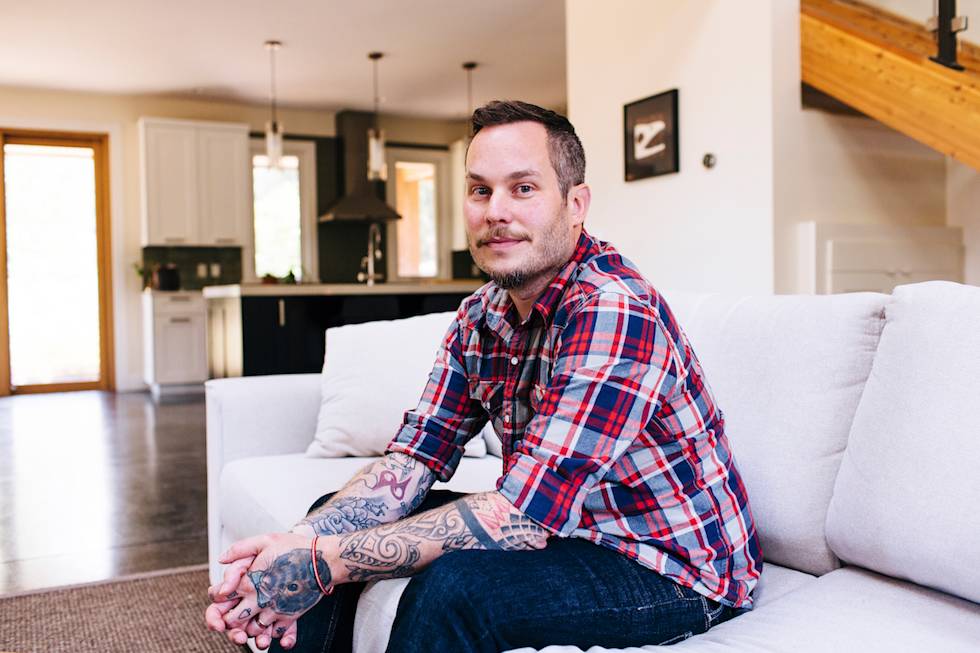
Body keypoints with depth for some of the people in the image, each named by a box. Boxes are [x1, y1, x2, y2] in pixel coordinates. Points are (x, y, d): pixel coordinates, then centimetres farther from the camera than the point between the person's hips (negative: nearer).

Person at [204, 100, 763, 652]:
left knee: (454, 584, -32)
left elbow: (523, 516, -31)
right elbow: (413, 461, -3)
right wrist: (303, 541, -21)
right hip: (556, 528, 8)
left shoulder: (615, 313, -27)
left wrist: (326, 563, -27)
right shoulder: (481, 317, 0)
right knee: (332, 521, 5)